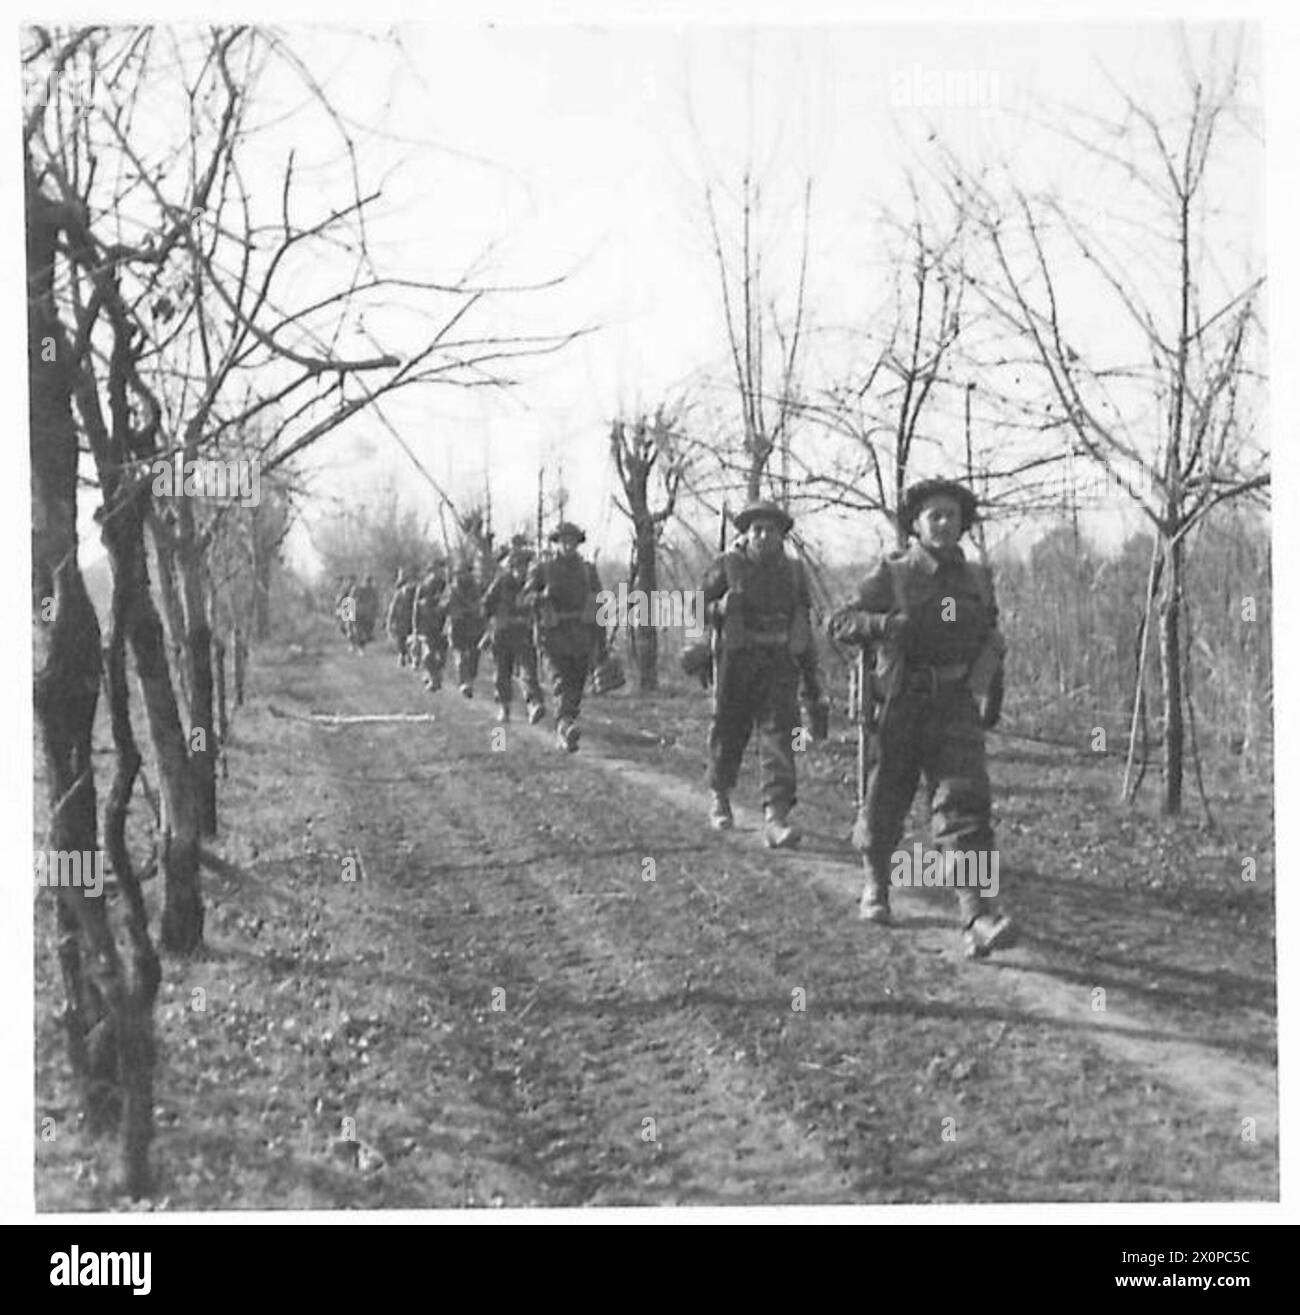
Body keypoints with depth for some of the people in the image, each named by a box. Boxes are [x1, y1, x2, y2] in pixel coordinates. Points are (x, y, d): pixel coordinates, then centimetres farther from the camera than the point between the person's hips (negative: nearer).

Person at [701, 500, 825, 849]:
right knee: (729, 732, 9)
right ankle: (720, 798, 36)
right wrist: (720, 608, -16)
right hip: (736, 663, -1)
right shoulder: (727, 567, 0)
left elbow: (804, 624, 18)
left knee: (778, 735, -11)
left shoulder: (793, 572, 10)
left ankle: (775, 817, -18)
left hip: (780, 665, 1)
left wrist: (812, 677, 18)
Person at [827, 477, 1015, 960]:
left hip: (956, 710, 1)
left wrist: (990, 680, 15)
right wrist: (884, 622, -26)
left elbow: (989, 634, 27)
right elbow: (839, 622, -8)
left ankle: (979, 920, -27)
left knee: (964, 803, -16)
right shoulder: (890, 576, 0)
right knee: (883, 804, 9)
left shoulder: (977, 578, 11)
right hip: (900, 708, -1)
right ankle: (875, 885, 40)